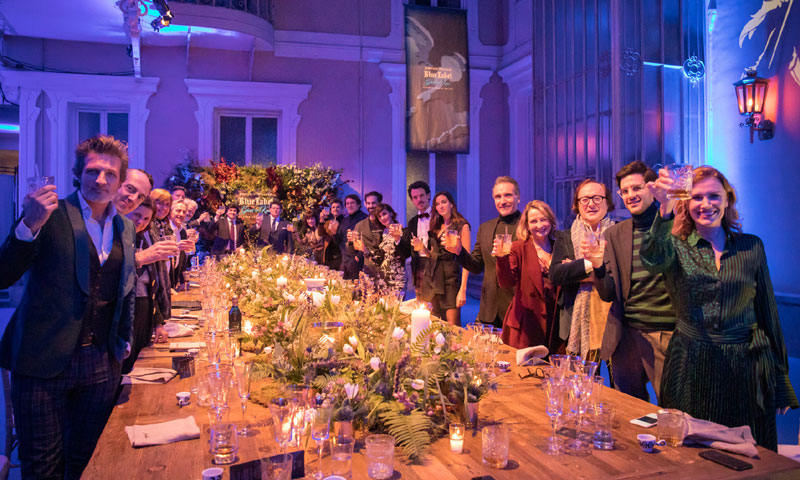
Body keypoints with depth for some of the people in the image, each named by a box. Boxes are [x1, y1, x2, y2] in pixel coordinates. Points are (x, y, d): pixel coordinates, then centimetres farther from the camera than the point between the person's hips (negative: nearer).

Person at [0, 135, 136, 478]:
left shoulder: (125, 228, 10)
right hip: (44, 361, -4)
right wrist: (30, 225, -27)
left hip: (101, 363, 4)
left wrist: (124, 341, 15)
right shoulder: (50, 214, -5)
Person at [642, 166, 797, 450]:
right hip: (691, 367, -1)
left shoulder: (751, 246, 6)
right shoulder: (676, 247, 0)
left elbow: (767, 311, 10)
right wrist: (664, 211, -43)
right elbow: (652, 261, -26)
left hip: (745, 367, 2)